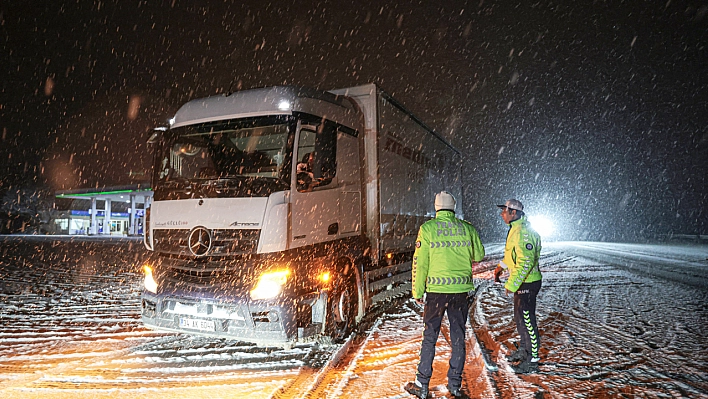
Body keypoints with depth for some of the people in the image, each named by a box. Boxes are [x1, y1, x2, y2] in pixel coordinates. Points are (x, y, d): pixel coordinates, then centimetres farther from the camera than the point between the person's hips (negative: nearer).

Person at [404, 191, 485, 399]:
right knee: (458, 337, 13)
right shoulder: (467, 228, 1)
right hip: (461, 290, 2)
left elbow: (420, 262, -7)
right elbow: (479, 255, 13)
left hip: (436, 290, -2)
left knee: (429, 337, 7)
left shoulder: (428, 228, -7)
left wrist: (417, 291, 1)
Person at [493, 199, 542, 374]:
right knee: (519, 318, 21)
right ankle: (523, 351, 37)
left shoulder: (523, 232, -23)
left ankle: (532, 360, 11)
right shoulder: (515, 230, 10)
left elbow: (526, 262, -28)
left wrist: (512, 284, -25)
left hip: (527, 283, -11)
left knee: (527, 320, -1)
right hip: (521, 282, 11)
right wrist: (501, 267, 14)